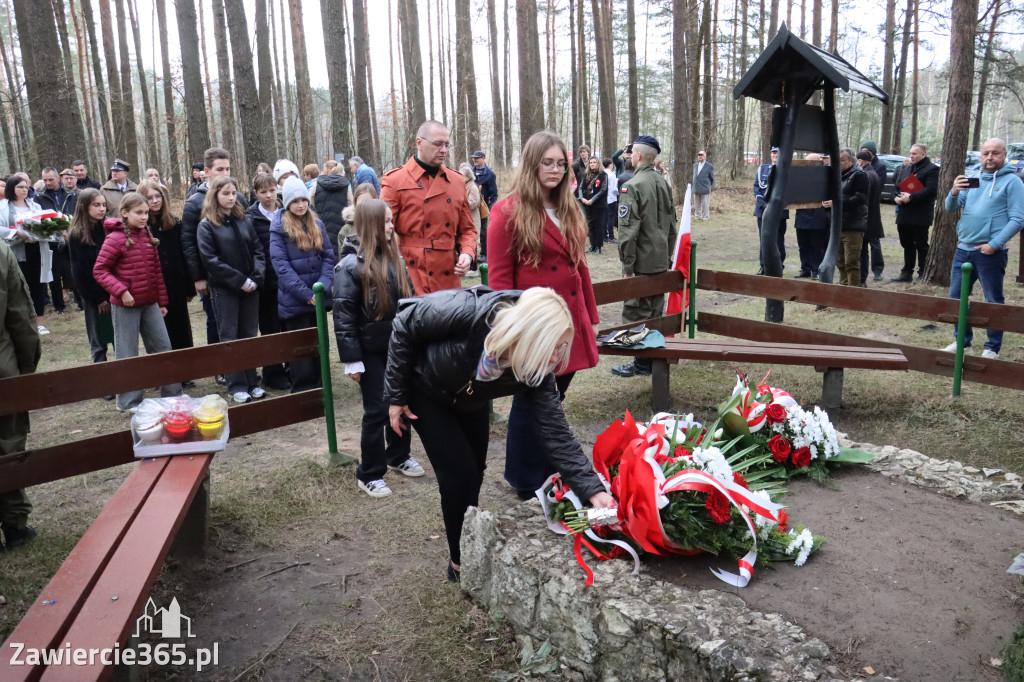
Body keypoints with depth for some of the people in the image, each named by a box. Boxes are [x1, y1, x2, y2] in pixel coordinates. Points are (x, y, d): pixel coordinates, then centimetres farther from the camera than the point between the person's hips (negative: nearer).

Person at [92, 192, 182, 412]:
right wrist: (121, 290, -22)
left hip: (150, 303, 6)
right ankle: (129, 401, 16)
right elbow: (99, 270, -12)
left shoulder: (148, 237, 8)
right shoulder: (115, 239, -11)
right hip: (125, 305, -6)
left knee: (163, 347, 9)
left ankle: (172, 394, 19)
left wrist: (162, 302, 13)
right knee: (127, 354, 5)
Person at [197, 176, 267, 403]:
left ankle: (251, 381, 17)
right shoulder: (207, 225, -2)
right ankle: (236, 386, 7)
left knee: (250, 334, 8)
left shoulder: (245, 220, 9)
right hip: (223, 289, -4)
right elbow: (210, 260, -9)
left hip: (250, 287, 4)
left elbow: (258, 250, 7)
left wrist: (256, 278, -9)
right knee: (230, 336, 2)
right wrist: (240, 281, -14)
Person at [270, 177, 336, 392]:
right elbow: (280, 265, -12)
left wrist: (323, 287, -10)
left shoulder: (317, 224, 8)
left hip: (318, 298, 5)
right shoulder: (278, 227, -6)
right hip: (294, 300, -4)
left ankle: (319, 388, 25)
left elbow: (328, 256, 5)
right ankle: (303, 391, 11)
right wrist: (306, 294, -16)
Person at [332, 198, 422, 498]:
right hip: (371, 349, -6)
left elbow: (408, 298, 15)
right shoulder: (351, 265, -13)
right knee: (377, 409, 0)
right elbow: (343, 314, -15)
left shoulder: (394, 258, 6)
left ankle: (398, 455, 36)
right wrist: (351, 359, -17)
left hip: (398, 345, 6)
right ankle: (369, 474, 15)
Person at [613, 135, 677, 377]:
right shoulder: (663, 184, 9)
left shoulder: (632, 186, -15)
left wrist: (627, 265, -13)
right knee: (655, 311, 15)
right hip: (661, 261, 8)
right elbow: (671, 225, 15)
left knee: (635, 312, 2)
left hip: (641, 262, -7)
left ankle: (642, 363, 7)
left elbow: (628, 230, -20)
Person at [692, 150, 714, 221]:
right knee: (697, 205, 10)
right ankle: (697, 216, 20)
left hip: (705, 189, -5)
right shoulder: (695, 165, 12)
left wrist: (708, 186, 8)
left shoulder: (709, 166, -4)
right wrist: (694, 186, 14)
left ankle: (705, 217, 8)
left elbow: (712, 178, 3)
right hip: (696, 189, 5)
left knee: (705, 204, -1)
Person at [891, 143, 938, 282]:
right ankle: (907, 272, 20)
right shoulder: (905, 169, 19)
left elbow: (931, 190, -16)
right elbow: (897, 186, 18)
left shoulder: (931, 169, -4)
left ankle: (922, 274, 5)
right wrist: (897, 197, -4)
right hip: (904, 214, 7)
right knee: (907, 244, 13)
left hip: (920, 216, -7)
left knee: (921, 245, -1)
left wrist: (911, 197, -20)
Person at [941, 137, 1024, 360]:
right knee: (956, 297, 11)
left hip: (990, 252, -6)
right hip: (963, 249, 6)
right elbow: (950, 208, 6)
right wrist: (954, 193, -16)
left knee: (993, 301, 3)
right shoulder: (972, 180, 12)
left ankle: (992, 348, 12)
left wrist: (994, 244, -18)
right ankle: (962, 339, 25)